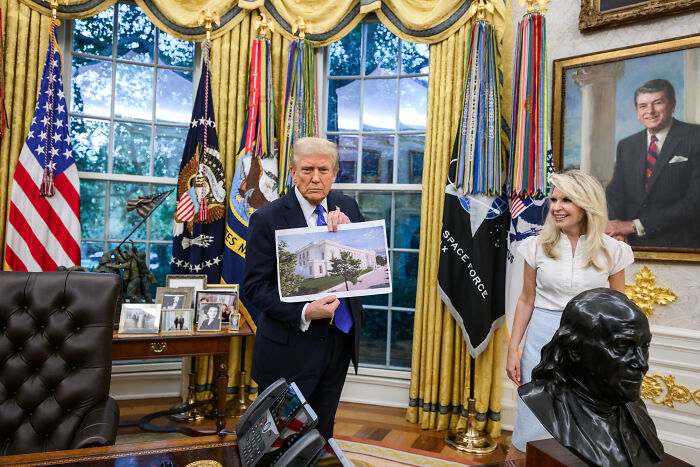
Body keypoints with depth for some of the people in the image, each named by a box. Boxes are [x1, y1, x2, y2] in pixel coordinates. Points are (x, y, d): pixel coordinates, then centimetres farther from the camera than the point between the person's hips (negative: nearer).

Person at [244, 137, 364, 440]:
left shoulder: (346, 207, 2)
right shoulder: (267, 219, -13)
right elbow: (254, 286, -13)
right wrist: (304, 313, -26)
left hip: (341, 341, 5)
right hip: (292, 346, -4)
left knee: (322, 433, 23)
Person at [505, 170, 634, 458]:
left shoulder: (611, 251, -3)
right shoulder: (538, 246, -1)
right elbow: (526, 301, 4)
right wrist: (513, 349, 2)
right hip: (543, 340, 0)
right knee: (531, 427, 5)